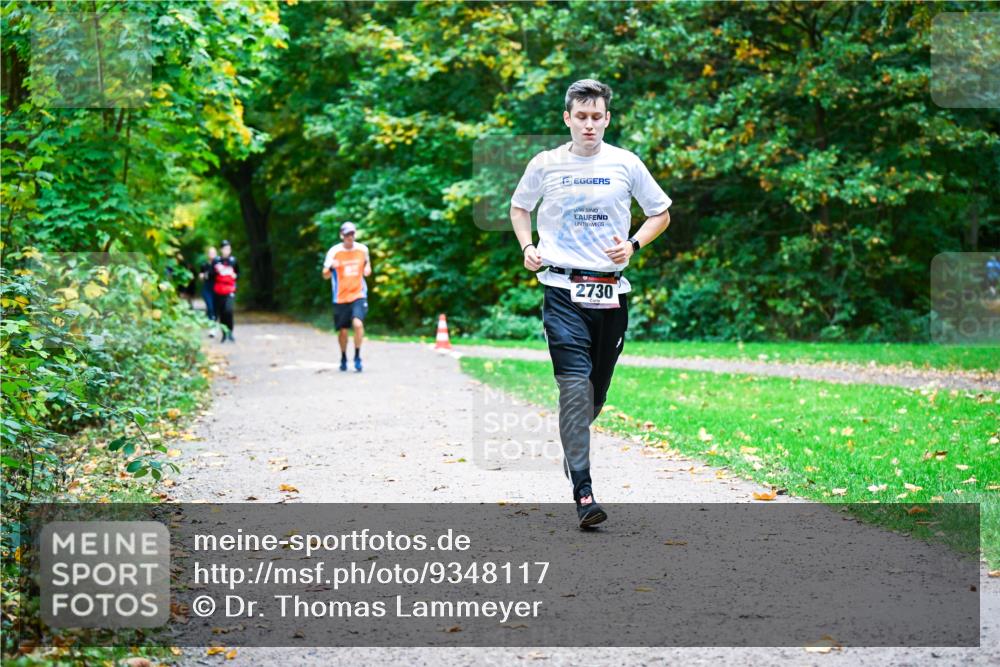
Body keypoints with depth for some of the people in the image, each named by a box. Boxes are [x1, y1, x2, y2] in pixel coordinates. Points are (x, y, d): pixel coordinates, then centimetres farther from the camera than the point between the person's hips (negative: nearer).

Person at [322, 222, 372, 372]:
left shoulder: (363, 249, 1)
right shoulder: (334, 252, -6)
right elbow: (325, 275, -5)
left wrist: (367, 269, -3)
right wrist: (331, 267, -27)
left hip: (358, 294, 0)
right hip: (340, 297, 0)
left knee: (358, 323, -22)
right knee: (343, 330, 6)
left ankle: (357, 356, -6)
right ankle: (343, 358, 30)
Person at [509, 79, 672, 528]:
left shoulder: (625, 164, 4)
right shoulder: (545, 164, 4)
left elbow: (660, 214, 15)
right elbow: (519, 207, 21)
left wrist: (633, 245, -2)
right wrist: (527, 246, 4)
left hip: (610, 290, 2)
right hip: (563, 290, -2)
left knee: (597, 389, 9)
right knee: (574, 385, -14)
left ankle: (573, 445, 40)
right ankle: (583, 493, -15)